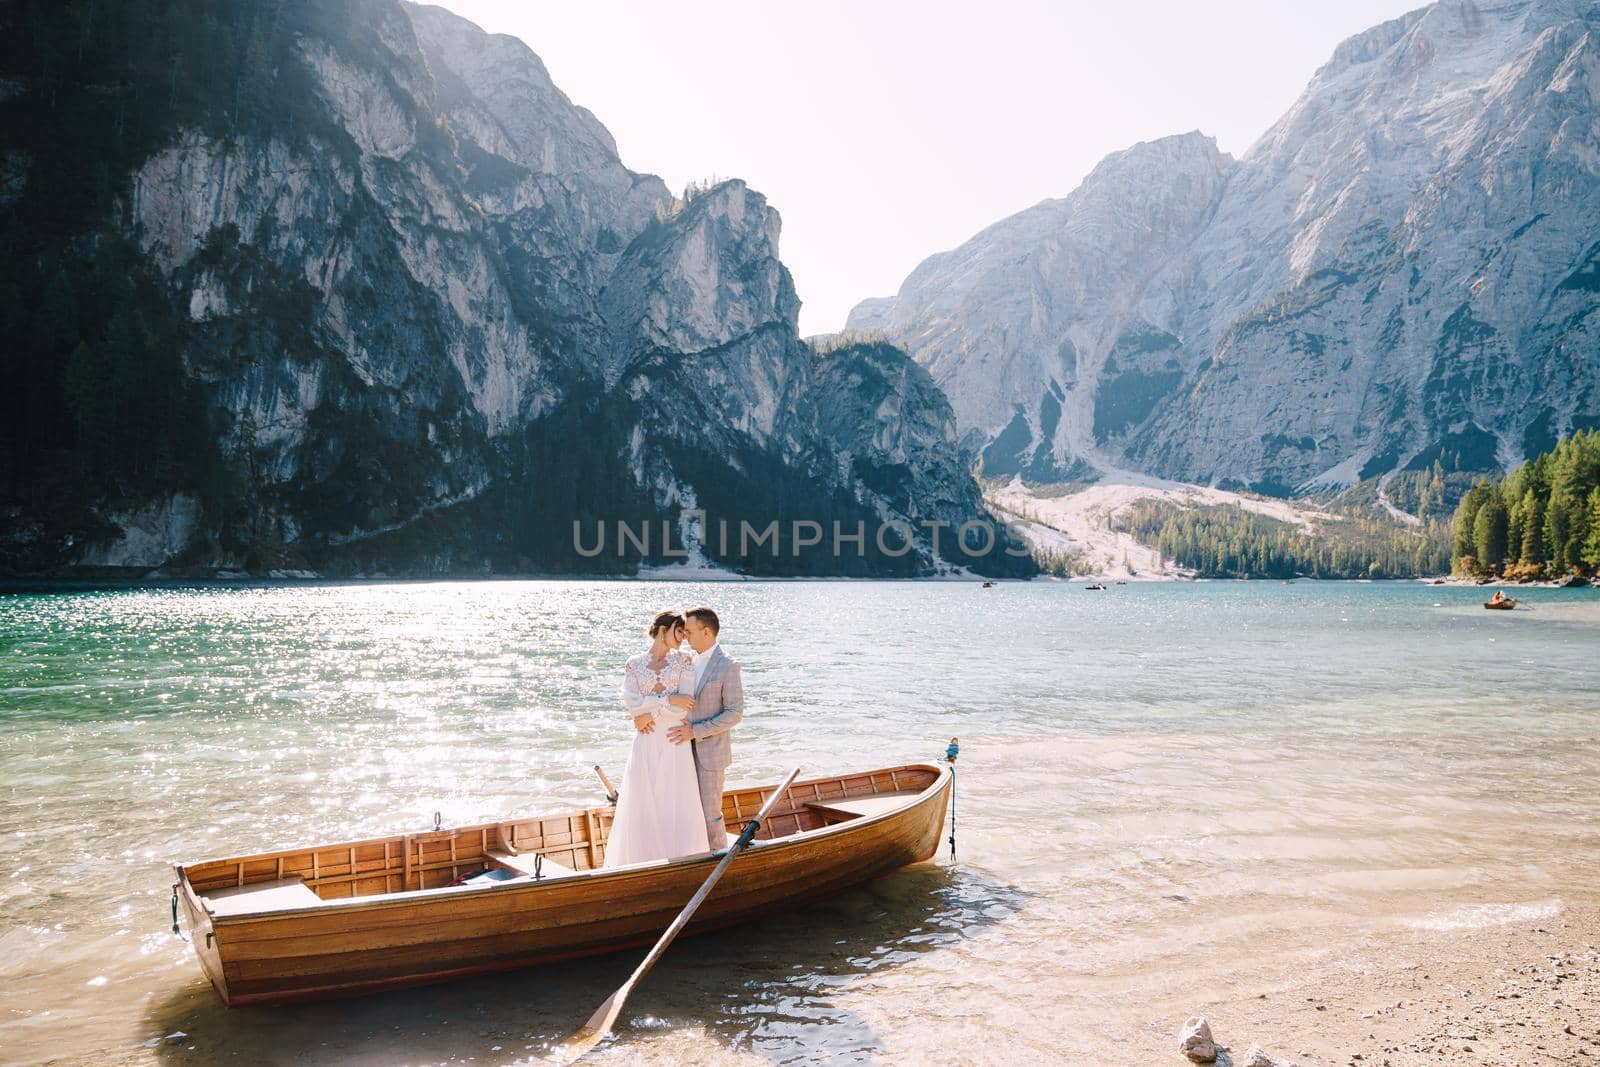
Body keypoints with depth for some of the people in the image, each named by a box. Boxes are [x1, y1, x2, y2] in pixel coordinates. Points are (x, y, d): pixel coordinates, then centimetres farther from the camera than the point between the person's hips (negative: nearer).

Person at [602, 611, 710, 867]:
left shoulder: (684, 660, 0)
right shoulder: (634, 665, 3)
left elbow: (683, 709, -8)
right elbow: (632, 703, -11)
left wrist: (650, 714, -8)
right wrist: (669, 699, -17)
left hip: (674, 743, -1)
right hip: (646, 744, 1)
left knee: (677, 805, 3)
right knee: (643, 805, 6)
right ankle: (645, 859, 21)